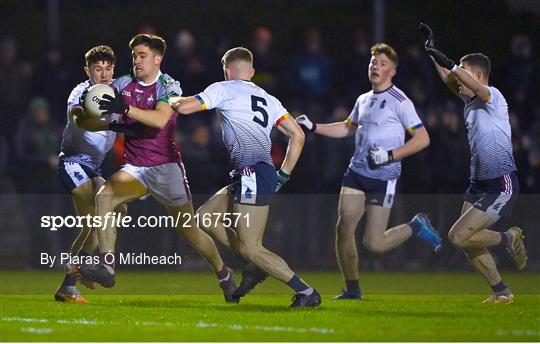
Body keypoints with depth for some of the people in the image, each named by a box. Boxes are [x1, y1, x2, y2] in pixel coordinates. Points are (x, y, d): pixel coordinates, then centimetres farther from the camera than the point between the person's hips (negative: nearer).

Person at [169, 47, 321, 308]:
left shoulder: (223, 89, 3)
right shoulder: (268, 99, 21)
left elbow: (184, 107, -4)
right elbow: (298, 136, 16)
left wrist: (172, 99, 20)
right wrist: (283, 176, 20)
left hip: (253, 175, -8)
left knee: (250, 249, -9)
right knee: (203, 217, 16)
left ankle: (306, 292, -9)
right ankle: (254, 267, 12)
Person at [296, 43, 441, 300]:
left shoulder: (399, 101, -8)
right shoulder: (363, 100, 14)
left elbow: (422, 139, -11)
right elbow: (347, 128, 31)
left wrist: (390, 155, -20)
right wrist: (313, 127, 20)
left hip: (383, 178, -6)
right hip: (356, 173, 6)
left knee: (373, 244, -7)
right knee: (343, 229, -5)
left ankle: (416, 227, 19)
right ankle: (352, 289, 9)